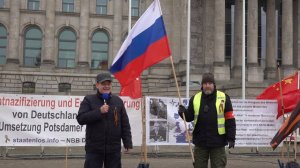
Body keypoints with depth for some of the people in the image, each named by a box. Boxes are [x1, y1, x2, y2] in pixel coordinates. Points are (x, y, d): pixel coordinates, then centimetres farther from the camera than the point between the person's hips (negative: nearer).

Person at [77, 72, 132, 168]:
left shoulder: (118, 101, 8)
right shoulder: (89, 100, 1)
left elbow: (125, 124, 9)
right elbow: (80, 119, -10)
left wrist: (127, 142, 2)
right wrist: (99, 111, -18)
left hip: (114, 148, 2)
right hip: (94, 148, -2)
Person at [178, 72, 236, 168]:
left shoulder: (224, 98, -3)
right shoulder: (195, 99, 5)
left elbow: (230, 120, -3)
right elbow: (189, 117, 11)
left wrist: (231, 138, -8)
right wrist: (183, 112, -10)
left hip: (218, 143, -2)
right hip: (200, 142, 3)